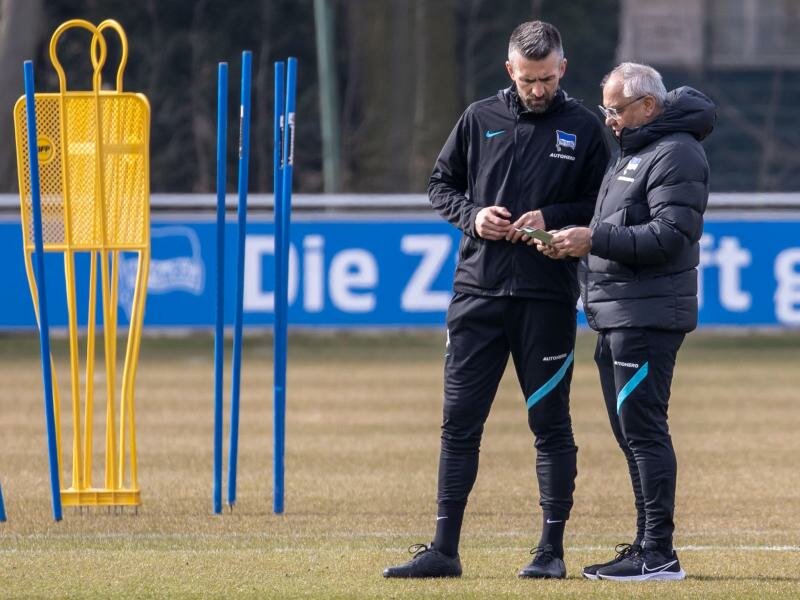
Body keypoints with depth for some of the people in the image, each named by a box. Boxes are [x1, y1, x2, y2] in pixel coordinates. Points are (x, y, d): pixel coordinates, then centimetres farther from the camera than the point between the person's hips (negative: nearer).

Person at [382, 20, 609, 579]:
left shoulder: (584, 128, 2)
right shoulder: (480, 119, 7)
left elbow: (603, 207, 5)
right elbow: (441, 183, 15)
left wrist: (552, 218, -11)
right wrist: (472, 215, -5)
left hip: (549, 297, -2)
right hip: (478, 290, 2)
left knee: (551, 423, 3)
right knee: (460, 421, 2)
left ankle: (552, 548, 9)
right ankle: (444, 549, 6)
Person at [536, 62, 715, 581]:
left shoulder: (676, 155, -12)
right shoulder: (634, 151, 22)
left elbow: (670, 236, -21)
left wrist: (595, 240, -21)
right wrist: (571, 242, 8)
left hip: (647, 319, -11)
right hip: (616, 318, 11)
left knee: (642, 430, -11)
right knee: (632, 432, 12)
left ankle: (659, 554, -11)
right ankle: (648, 547, 17)